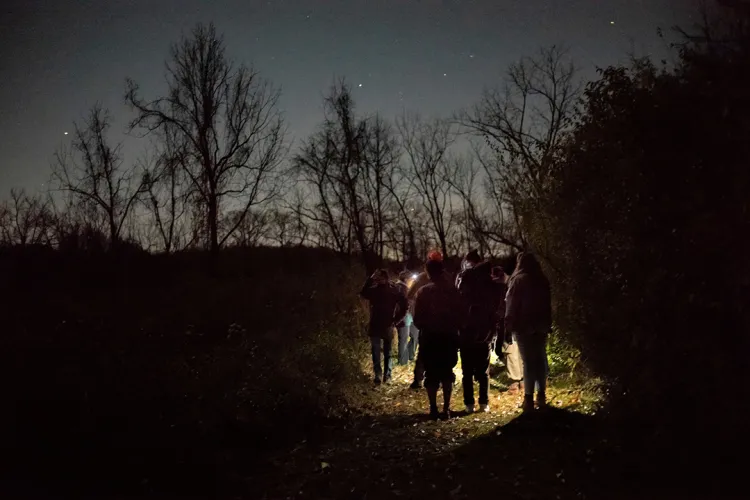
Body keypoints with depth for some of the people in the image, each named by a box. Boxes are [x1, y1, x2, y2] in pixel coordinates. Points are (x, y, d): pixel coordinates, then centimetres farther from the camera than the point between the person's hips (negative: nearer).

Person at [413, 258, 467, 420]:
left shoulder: (423, 292, -6)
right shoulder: (452, 290, -4)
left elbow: (417, 318, -8)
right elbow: (462, 313, -4)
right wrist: (455, 327, 11)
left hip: (430, 337, -1)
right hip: (449, 336, 1)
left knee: (431, 373, 6)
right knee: (447, 372, 12)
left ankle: (434, 409, 5)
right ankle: (446, 409, 10)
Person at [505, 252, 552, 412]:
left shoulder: (519, 280, -8)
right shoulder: (543, 280, 9)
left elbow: (511, 304, -11)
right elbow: (548, 304, 13)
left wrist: (509, 325, -8)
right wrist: (548, 323, 17)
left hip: (524, 325, -5)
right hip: (541, 325, 5)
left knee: (528, 361, -4)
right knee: (540, 359, 11)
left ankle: (529, 398, -5)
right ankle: (541, 395, 14)